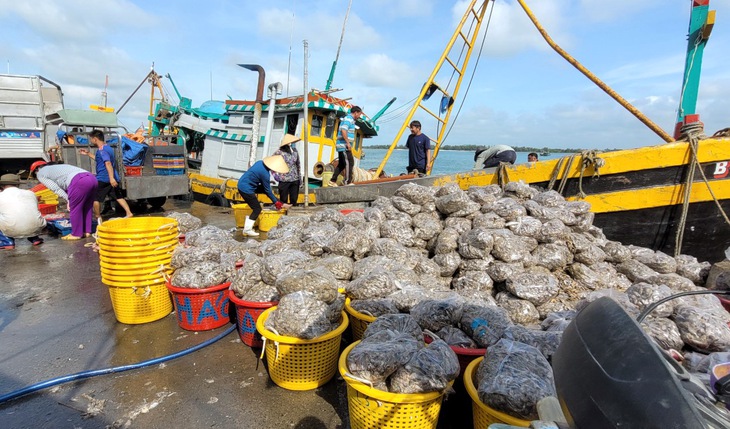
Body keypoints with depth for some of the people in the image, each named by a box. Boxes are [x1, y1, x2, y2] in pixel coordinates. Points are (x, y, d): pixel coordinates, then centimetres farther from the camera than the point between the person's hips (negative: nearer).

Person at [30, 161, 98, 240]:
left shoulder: (40, 174, 19)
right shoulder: (57, 167, 40)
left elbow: (56, 188, 5)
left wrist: (68, 200, 5)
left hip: (79, 181, -7)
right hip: (92, 178, 7)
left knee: (74, 209, 6)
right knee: (87, 207, 19)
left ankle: (76, 234, 15)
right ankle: (86, 231, 24)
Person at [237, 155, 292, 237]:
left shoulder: (260, 162, 0)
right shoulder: (265, 174, -22)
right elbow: (268, 191, -13)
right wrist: (276, 202, -2)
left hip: (242, 183, 9)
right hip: (246, 189, -9)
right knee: (257, 209, -1)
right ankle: (247, 230, 3)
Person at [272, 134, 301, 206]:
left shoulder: (295, 151, 4)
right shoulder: (279, 152, -11)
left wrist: (300, 177, 15)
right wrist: (275, 175, -7)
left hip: (295, 180, 4)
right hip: (284, 180, -4)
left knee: (294, 200, 10)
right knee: (283, 201, 4)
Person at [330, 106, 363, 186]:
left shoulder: (350, 119, 21)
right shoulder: (348, 119, -10)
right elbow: (343, 131, -22)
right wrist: (348, 143, -23)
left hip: (342, 146, 10)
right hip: (344, 146, -10)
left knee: (341, 164, 12)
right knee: (349, 162, -9)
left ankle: (333, 181, 13)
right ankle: (347, 182, -7)